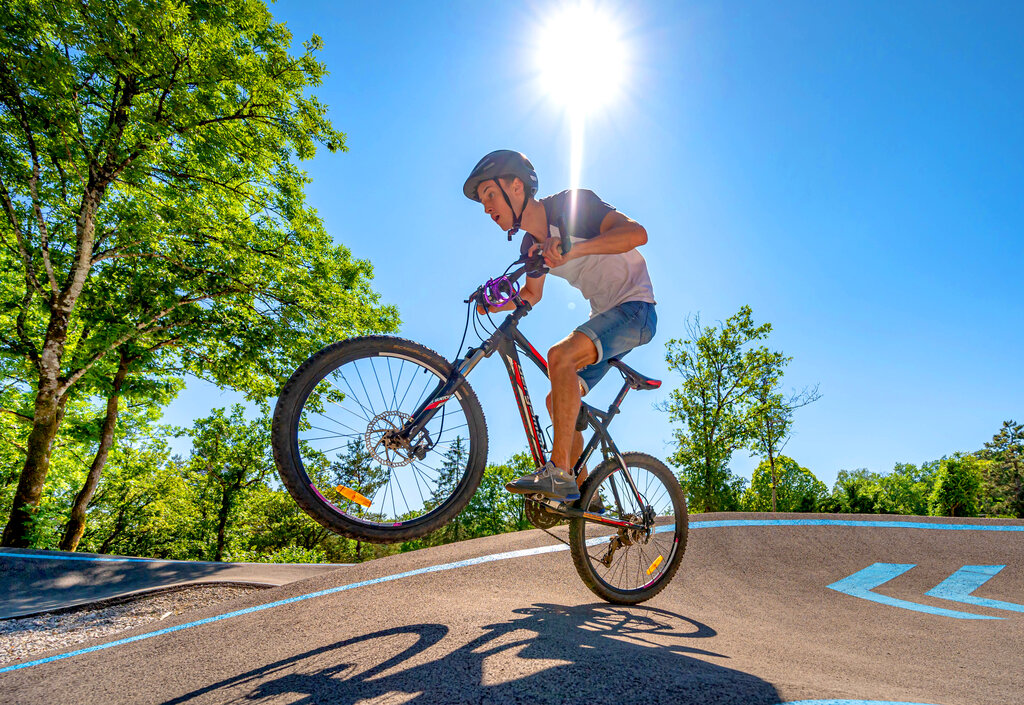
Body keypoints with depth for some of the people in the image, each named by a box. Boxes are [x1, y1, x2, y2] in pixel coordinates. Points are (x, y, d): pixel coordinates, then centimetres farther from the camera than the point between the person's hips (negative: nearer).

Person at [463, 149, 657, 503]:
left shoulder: (571, 205, -16)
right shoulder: (531, 244, 6)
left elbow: (636, 232, -31)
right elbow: (532, 294, 21)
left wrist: (573, 248, -45)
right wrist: (494, 302, 1)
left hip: (635, 307, -8)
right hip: (604, 316, 9)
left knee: (560, 355, -31)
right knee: (557, 401, 3)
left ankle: (559, 473, -27)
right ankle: (581, 491, 15)